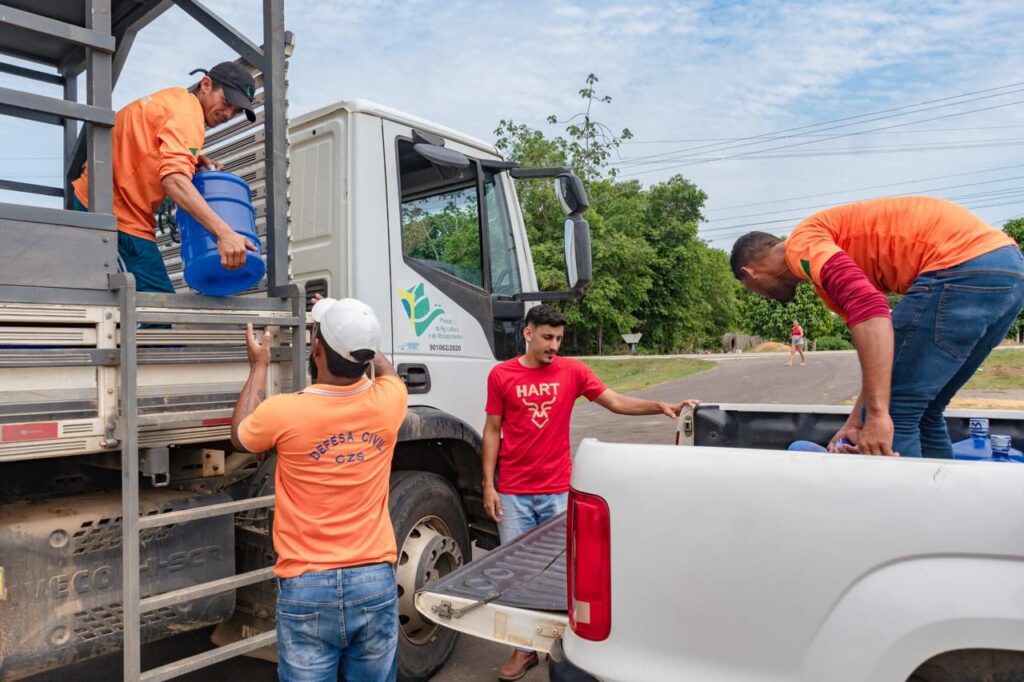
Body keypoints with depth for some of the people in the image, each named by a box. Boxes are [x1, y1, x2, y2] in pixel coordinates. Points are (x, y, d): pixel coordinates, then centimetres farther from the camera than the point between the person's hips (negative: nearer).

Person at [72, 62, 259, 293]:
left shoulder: (174, 97, 14)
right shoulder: (187, 114, -16)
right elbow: (174, 179, -32)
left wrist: (193, 159, 1)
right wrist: (223, 232, -41)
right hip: (118, 213, -10)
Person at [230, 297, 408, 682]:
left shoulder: (283, 412, -15)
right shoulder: (387, 403, -8)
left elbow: (240, 437, 10)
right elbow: (385, 370, 18)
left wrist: (259, 368, 18)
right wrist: (353, 332, 29)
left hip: (307, 588, -2)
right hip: (376, 582, 2)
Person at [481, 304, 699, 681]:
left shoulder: (572, 370, 0)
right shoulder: (501, 375, -1)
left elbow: (616, 402, -2)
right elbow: (492, 431, 2)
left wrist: (661, 406, -17)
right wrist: (488, 485, -2)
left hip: (559, 491, 0)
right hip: (513, 494, 0)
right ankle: (524, 648, 23)